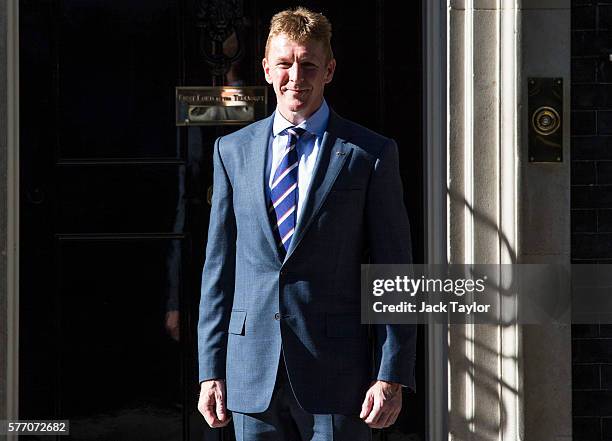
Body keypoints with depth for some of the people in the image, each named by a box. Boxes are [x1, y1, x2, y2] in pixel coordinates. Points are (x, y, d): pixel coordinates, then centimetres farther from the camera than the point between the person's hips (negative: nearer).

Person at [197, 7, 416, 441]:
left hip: (336, 373, -3)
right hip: (252, 378, 3)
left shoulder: (371, 155, 0)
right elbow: (219, 269, 10)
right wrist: (211, 371, 5)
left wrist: (392, 376, -8)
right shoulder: (232, 151, 9)